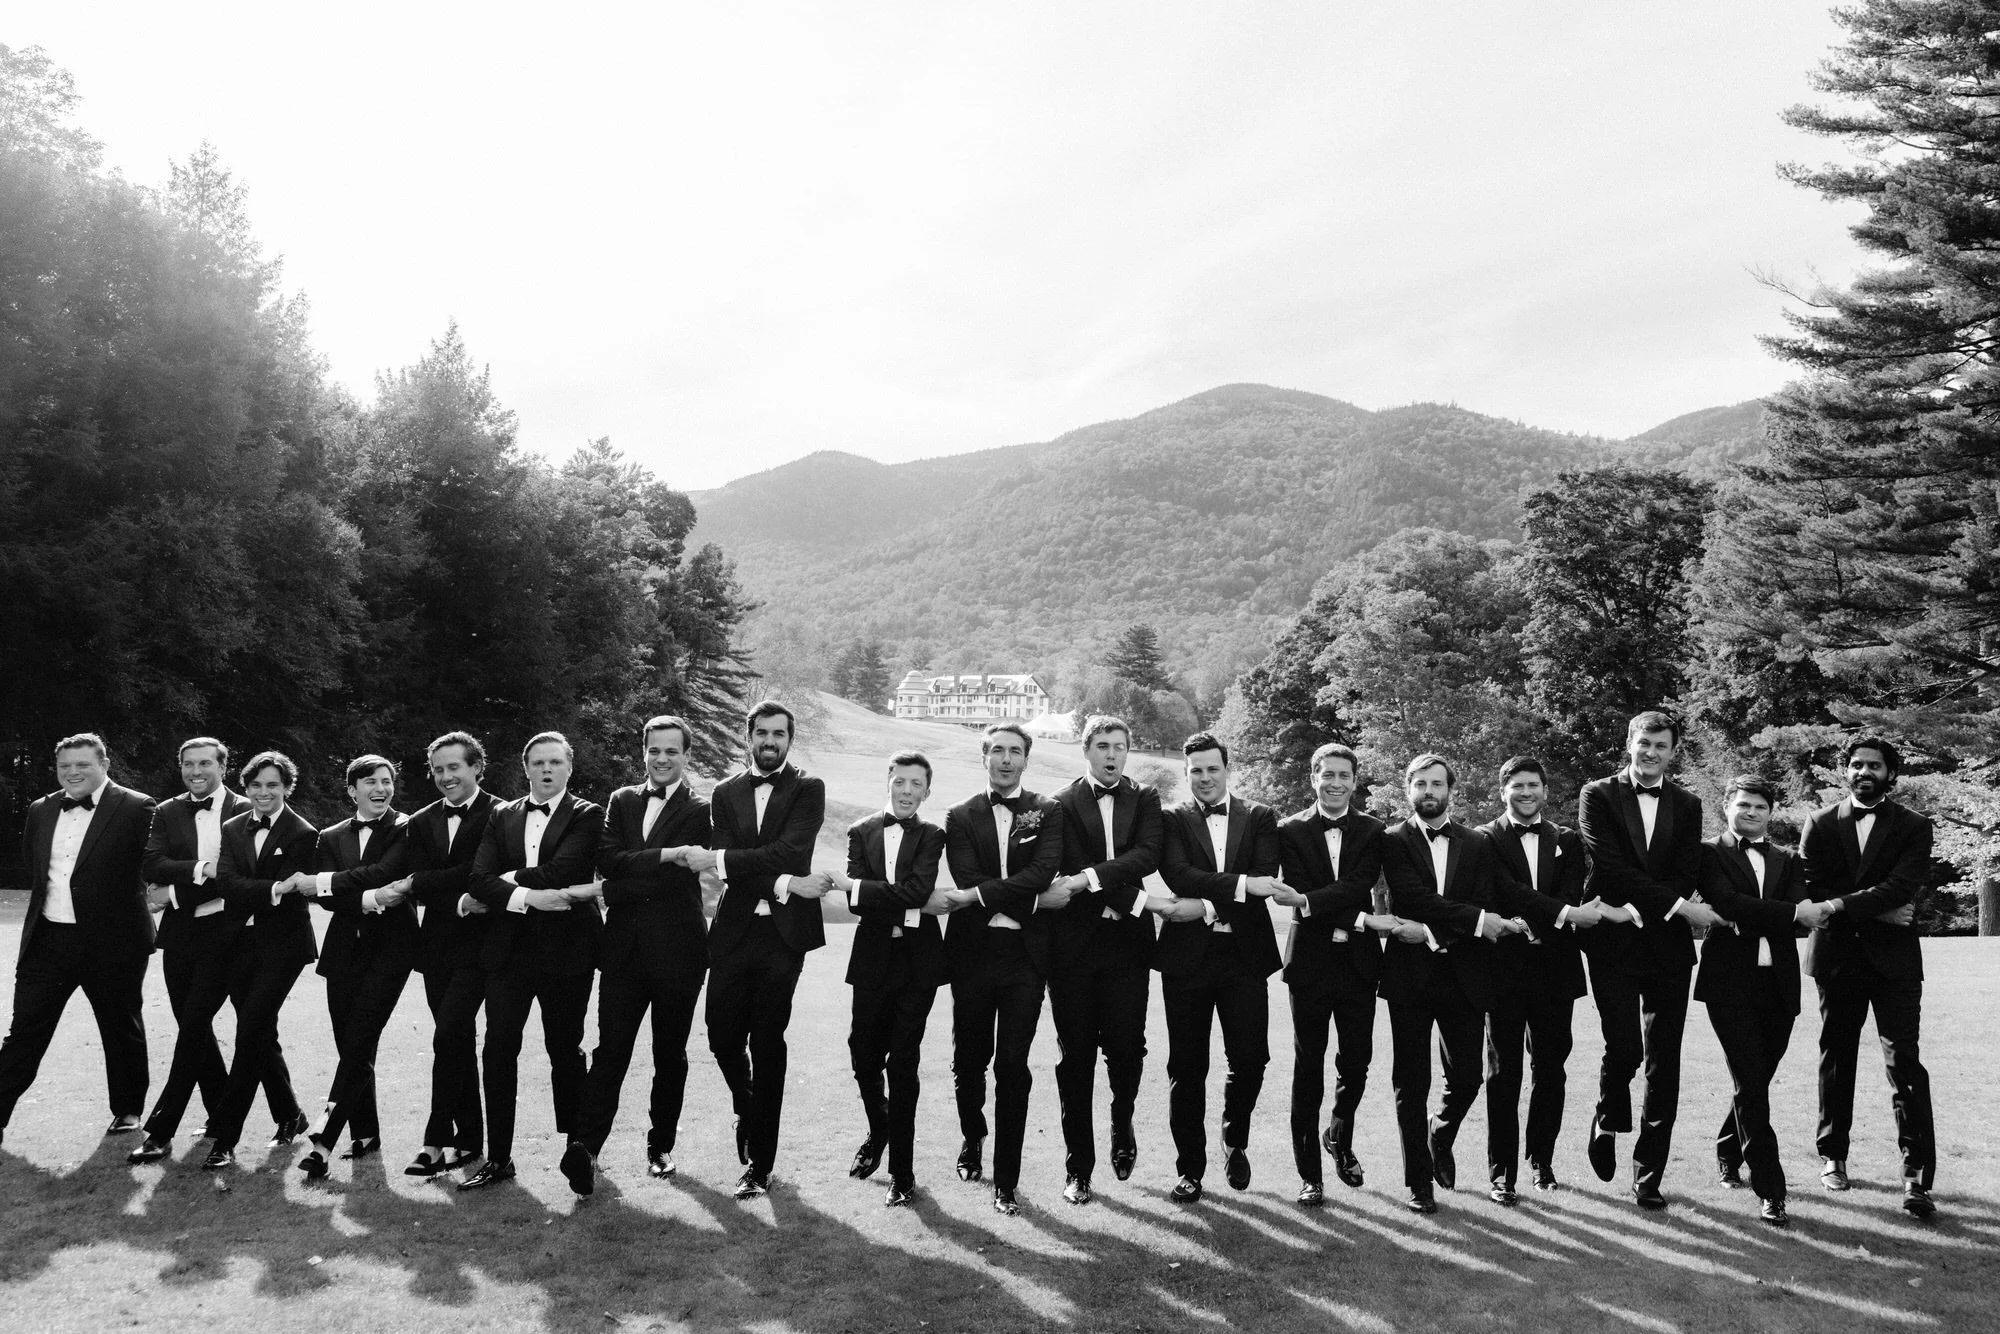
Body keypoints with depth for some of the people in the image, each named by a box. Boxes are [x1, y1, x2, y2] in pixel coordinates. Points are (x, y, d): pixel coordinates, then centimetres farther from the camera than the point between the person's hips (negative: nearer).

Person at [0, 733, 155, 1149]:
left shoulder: (136, 809, -9)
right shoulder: (41, 811, 10)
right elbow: (34, 869, 20)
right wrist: (46, 902, 11)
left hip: (111, 942, -4)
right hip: (47, 940, 4)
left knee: (122, 1029, 10)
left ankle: (127, 1110, 25)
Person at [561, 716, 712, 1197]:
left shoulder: (700, 811, -1)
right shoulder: (621, 801, 12)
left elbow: (679, 878, -12)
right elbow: (607, 859, -4)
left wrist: (618, 890, -8)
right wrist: (663, 856, -16)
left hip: (677, 951, -2)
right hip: (624, 949, 2)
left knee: (670, 1056, 9)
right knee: (610, 1051, -7)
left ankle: (661, 1146, 23)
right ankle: (585, 1146, -12)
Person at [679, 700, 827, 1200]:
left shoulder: (808, 790, 2)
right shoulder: (724, 793, 11)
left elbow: (789, 850, -13)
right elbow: (728, 868, -1)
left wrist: (719, 859, -17)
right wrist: (783, 884, -15)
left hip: (783, 933, -3)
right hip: (733, 930, 3)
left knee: (768, 1043, 1)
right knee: (724, 1037, 1)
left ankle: (760, 1163, 13)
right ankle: (747, 1109, 35)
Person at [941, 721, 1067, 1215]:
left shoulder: (1048, 813, 6)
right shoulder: (960, 817, 7)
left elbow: (1043, 871, -11)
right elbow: (968, 881, -6)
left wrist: (980, 894, -17)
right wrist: (1035, 898, -12)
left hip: (1025, 955, -1)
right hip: (973, 953, 1)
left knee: (1013, 1065, -1)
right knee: (969, 1059, 11)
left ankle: (1006, 1180, 10)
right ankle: (972, 1138, 39)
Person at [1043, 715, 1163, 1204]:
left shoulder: (1144, 801, 10)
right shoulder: (1060, 804, 4)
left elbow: (1147, 855, -7)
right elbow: (1062, 871, -6)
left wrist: (1090, 878, -17)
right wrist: (1127, 897, -12)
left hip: (1126, 942, 1)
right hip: (1073, 943, -1)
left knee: (1126, 1047, -1)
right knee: (1075, 1054, 4)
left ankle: (1122, 1125, 32)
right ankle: (1078, 1167, 16)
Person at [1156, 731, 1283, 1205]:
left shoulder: (1259, 817, 9)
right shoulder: (1172, 819, 5)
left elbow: (1265, 880, -6)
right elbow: (1177, 875, -12)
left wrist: (1208, 905, -14)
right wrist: (1240, 885, -21)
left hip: (1244, 954, 1)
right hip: (1187, 956, 0)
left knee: (1250, 1059, -3)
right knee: (1186, 1067, 4)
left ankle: (1235, 1141, 27)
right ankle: (1190, 1169, 19)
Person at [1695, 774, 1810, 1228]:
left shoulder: (1787, 861, 17)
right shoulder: (1709, 852, 3)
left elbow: (1800, 914, 0)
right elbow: (1727, 903, -13)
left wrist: (1747, 919, -12)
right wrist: (1787, 913, -13)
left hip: (1779, 985, 4)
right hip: (1730, 982, -4)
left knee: (1756, 1083, 10)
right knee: (1751, 1084, -7)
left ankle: (1727, 1152, 35)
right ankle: (1770, 1190, -2)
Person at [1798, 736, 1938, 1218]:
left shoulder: (1913, 827, 2)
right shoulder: (1820, 824, 7)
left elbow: (1901, 887, -12)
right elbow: (1813, 889, -2)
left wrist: (1838, 906, -21)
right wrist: (1878, 910, -12)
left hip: (1893, 959, -2)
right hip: (1837, 957, 2)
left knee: (1904, 1062, -8)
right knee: (1836, 1061, 10)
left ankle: (1918, 1176, -6)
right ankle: (1832, 1156, 22)